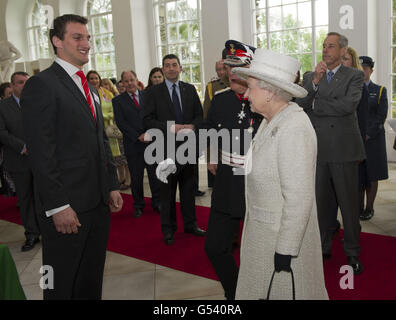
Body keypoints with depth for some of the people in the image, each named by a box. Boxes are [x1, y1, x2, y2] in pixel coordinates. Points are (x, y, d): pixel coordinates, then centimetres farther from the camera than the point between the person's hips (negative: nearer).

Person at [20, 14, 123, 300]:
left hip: (99, 201, 8)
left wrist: (112, 186, 13)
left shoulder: (90, 88, 16)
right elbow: (41, 152, -17)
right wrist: (57, 206, -20)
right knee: (62, 285, 8)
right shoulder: (41, 85, -11)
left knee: (92, 278, 19)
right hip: (66, 206, -7)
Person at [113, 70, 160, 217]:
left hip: (152, 141, 1)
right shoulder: (118, 100, 3)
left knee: (155, 174, 6)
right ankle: (138, 205, 20)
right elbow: (121, 123, -5)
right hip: (133, 145, -1)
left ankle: (157, 202, 20)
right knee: (136, 177, 7)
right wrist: (138, 137, -13)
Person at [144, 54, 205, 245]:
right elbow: (148, 120, -7)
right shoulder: (154, 92, -1)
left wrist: (192, 126, -11)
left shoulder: (190, 89, 9)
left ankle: (190, 224, 27)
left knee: (188, 188, 13)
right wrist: (170, 127, -18)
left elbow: (199, 114, 10)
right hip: (166, 148, -3)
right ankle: (168, 229, 18)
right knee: (167, 190, 6)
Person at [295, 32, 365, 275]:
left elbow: (349, 104, -16)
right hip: (317, 148, 4)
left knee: (349, 202, 3)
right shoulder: (311, 77, 12)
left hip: (343, 148, -3)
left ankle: (353, 252, 18)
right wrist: (315, 81, -16)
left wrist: (316, 104, -8)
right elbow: (300, 104, -3)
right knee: (321, 201, 13)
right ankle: (323, 247, 29)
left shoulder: (354, 76, 1)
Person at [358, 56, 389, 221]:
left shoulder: (380, 90, 6)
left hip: (372, 139, -2)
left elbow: (381, 116, -2)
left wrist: (367, 135, -12)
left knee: (372, 175, 1)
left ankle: (369, 208, 9)